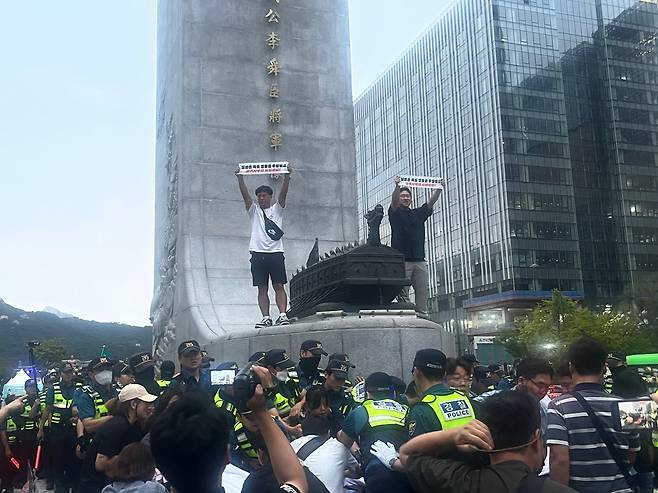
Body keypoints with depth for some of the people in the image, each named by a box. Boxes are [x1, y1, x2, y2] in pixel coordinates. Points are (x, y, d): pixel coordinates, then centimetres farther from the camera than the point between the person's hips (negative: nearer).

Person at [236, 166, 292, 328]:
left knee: (279, 286, -3)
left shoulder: (277, 209, 13)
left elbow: (283, 193, -2)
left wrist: (286, 177, -17)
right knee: (262, 288, 0)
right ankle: (266, 318, 0)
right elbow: (245, 194, 2)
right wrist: (240, 178, -11)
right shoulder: (254, 211, 16)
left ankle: (283, 315, -8)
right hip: (258, 253, 2)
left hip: (276, 253, -2)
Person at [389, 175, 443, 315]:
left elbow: (431, 202, 10)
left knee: (423, 290, -2)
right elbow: (394, 201, -10)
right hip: (402, 260, -4)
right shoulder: (395, 213, 9)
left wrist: (439, 188, -5)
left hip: (419, 260, 4)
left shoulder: (418, 213, 21)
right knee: (403, 293, -8)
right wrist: (397, 186, -27)